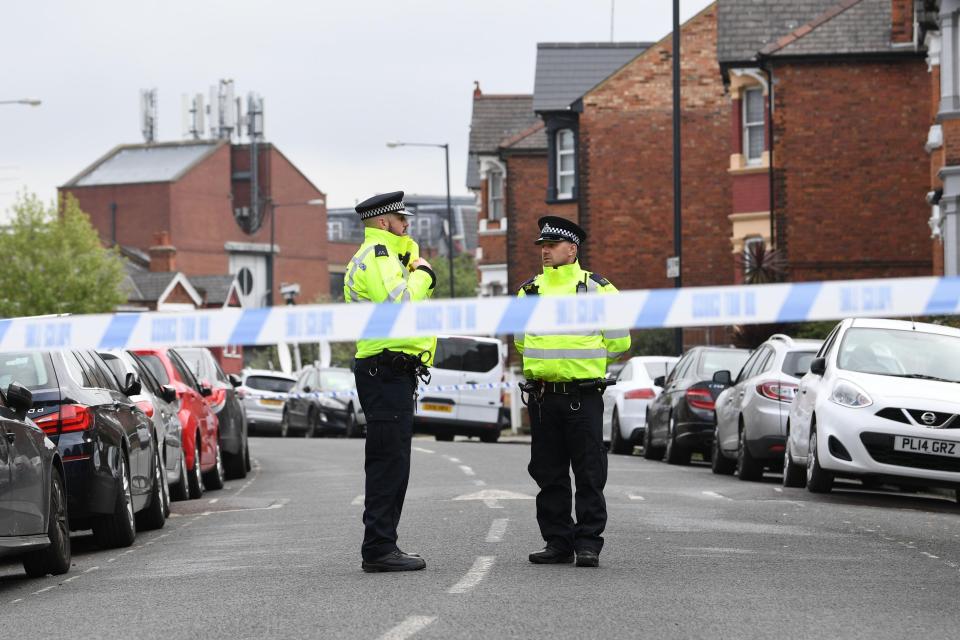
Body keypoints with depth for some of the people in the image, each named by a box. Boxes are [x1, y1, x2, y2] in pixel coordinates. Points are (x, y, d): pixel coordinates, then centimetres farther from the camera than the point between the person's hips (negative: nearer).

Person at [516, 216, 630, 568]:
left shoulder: (597, 290, -2)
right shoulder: (528, 291, 11)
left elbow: (619, 342, 3)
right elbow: (520, 338, 26)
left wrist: (586, 364, 9)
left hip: (583, 397, -4)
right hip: (542, 396, 4)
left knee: (589, 474, -2)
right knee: (548, 474, 7)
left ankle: (588, 543, 2)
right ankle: (557, 542, 14)